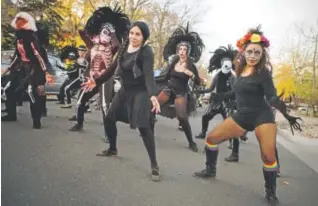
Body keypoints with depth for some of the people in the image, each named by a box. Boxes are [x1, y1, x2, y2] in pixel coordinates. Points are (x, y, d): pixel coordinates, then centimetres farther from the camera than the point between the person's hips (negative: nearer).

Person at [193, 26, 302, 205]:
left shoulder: (263, 73, -12)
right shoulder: (241, 71, 4)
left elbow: (272, 98, -16)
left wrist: (287, 115, -29)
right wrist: (217, 97, 26)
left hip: (262, 116, -6)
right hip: (242, 116, 6)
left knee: (269, 157, -16)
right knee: (211, 138, 4)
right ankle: (210, 170, 26)